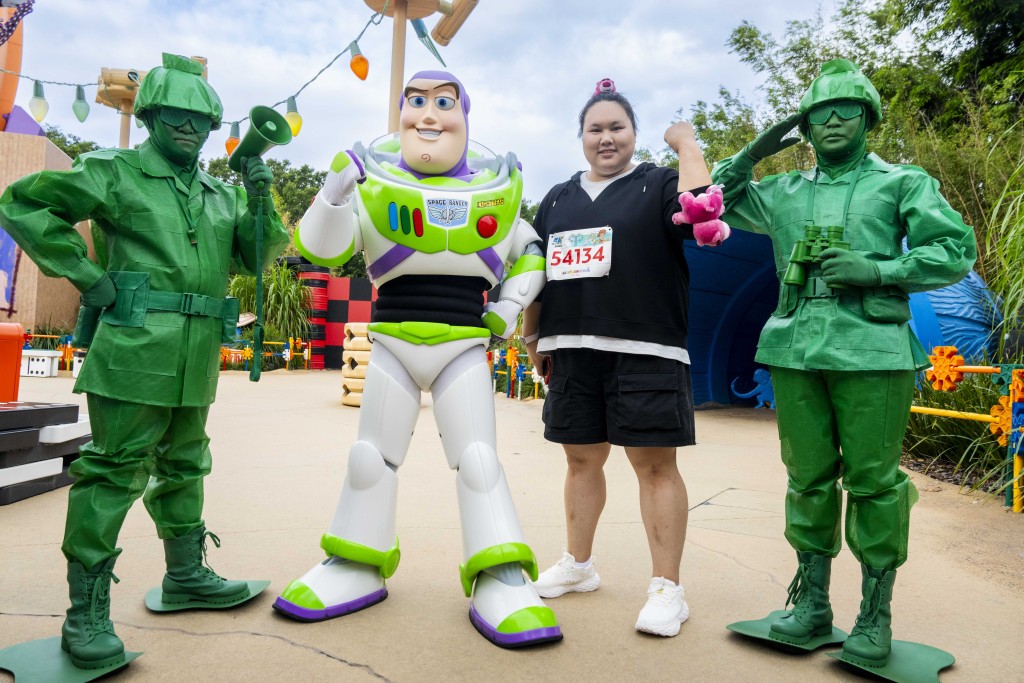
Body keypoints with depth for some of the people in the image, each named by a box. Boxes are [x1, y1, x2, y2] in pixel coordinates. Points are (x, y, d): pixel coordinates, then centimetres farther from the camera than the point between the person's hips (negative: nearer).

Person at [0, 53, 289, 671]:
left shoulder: (221, 196, 17)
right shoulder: (115, 174, 2)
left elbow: (257, 258, 14)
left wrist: (261, 200, 0)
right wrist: (84, 273, -8)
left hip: (198, 359, 6)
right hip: (136, 349, -6)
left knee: (184, 466, 17)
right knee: (115, 474, -4)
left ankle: (186, 574, 33)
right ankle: (87, 614, 6)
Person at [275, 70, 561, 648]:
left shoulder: (495, 185, 5)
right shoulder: (374, 181, 2)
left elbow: (531, 253, 18)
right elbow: (321, 251, -6)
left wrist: (511, 305, 4)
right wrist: (335, 192, -21)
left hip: (465, 346, 0)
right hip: (393, 342, 1)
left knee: (479, 458, -5)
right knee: (371, 455, 8)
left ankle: (500, 583, 2)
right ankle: (360, 568, 25)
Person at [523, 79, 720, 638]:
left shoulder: (658, 186, 4)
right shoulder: (558, 199, 18)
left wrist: (686, 143, -8)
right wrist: (532, 337, 19)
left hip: (645, 353, -5)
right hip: (572, 353, 5)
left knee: (655, 465, -2)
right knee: (581, 459, 14)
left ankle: (667, 588, 10)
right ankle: (578, 565, 32)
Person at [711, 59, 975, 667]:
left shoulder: (902, 182, 9)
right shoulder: (784, 193, 18)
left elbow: (957, 250, 3)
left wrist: (876, 271, -10)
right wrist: (754, 152, 12)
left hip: (870, 350, -3)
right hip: (795, 350, 3)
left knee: (873, 480, -1)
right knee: (808, 478, 7)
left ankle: (876, 617, 13)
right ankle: (812, 604, 19)